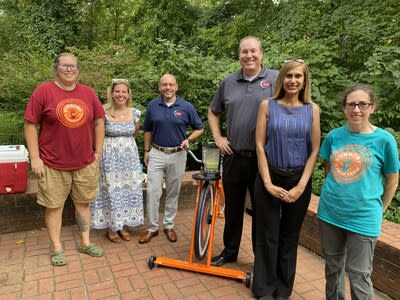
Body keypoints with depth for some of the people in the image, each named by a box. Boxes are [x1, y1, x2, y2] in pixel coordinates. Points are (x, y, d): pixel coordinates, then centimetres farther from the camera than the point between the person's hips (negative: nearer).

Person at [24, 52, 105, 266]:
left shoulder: (88, 93, 4)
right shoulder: (43, 91, -7)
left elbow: (99, 122, 9)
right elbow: (30, 126, -7)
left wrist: (98, 152, 5)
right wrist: (35, 158, -10)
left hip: (86, 163, 3)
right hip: (53, 164, -3)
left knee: (83, 203, 14)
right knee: (54, 206, 8)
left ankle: (85, 243, 29)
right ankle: (56, 248, 25)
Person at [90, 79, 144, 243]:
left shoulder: (135, 113, 1)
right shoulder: (104, 112, -10)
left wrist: (124, 141, 12)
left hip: (130, 156, 4)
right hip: (110, 157, -4)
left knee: (128, 189, 9)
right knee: (112, 191, 3)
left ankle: (122, 225, 25)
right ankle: (111, 228, 18)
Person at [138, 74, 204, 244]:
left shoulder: (186, 107, -3)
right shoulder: (152, 106, 2)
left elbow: (199, 128, 5)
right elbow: (148, 130, 12)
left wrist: (188, 140, -12)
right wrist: (146, 151, 9)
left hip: (177, 155, -1)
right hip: (156, 154, 1)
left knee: (173, 193, 10)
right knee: (153, 191, -1)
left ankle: (169, 226, 26)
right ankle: (152, 228, 13)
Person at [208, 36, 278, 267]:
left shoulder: (276, 79, -2)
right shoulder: (229, 82, 9)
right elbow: (213, 112, 21)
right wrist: (218, 138, 9)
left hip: (262, 159, -3)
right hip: (233, 157, 4)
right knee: (232, 208, 16)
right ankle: (230, 251, 35)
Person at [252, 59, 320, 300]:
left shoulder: (312, 109, 2)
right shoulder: (268, 105, -1)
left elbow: (315, 150, 0)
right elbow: (260, 146, -5)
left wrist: (301, 186, -8)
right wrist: (268, 183, -11)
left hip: (299, 180, 1)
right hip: (270, 178, -1)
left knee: (290, 237, 13)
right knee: (268, 237, 7)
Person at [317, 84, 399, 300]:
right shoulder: (334, 136, -2)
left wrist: (378, 210, 4)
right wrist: (336, 193, 10)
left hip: (363, 219, -3)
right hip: (329, 213, 3)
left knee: (358, 275, 9)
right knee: (332, 267, 20)